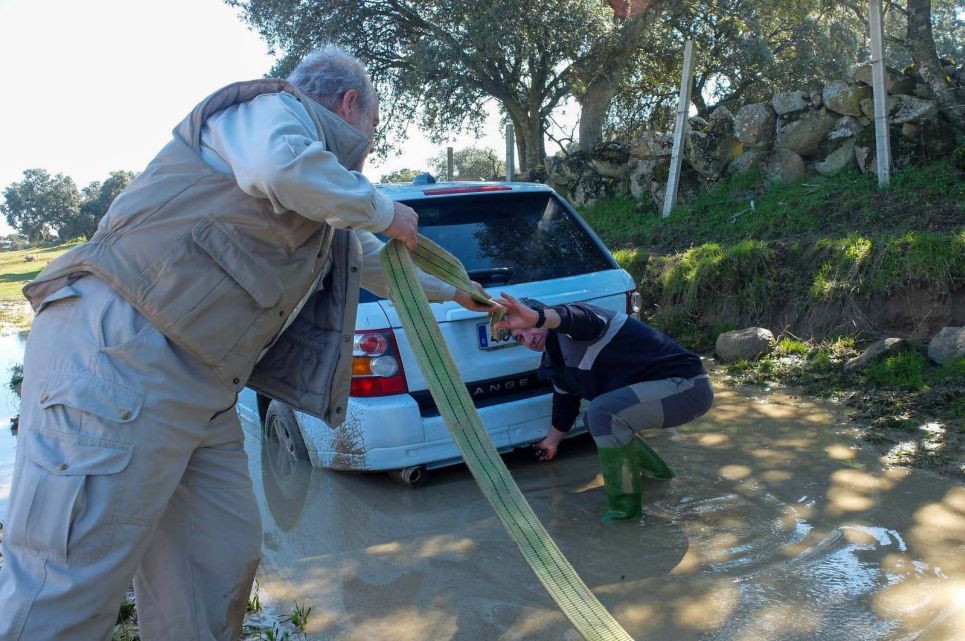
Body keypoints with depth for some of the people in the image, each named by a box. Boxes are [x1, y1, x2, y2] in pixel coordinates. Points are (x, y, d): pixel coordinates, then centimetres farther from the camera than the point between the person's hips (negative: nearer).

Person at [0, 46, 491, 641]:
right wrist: (382, 210, -8)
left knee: (227, 560, 10)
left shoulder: (324, 199, 28)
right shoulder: (275, 106, 1)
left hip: (200, 387, 10)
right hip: (116, 354, -10)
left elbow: (374, 261, 43)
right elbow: (278, 167, -24)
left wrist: (453, 290, 53)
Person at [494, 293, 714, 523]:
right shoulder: (556, 362, 12)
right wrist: (551, 442, 41)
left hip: (687, 384, -10)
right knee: (595, 419, 21)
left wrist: (537, 318, -63)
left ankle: (624, 506, -12)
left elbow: (575, 317, -43)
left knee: (602, 412, -28)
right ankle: (658, 471, 32)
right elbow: (564, 401, 28)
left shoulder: (573, 330, -17)